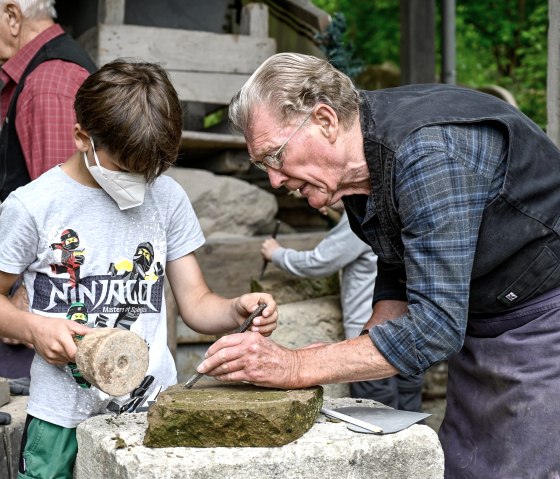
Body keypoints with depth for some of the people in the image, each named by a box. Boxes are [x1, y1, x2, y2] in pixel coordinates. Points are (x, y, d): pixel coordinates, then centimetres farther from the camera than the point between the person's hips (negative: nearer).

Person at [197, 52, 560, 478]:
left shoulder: (429, 151, -29)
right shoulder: (354, 170, -1)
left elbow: (436, 326, -32)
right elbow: (397, 275, 13)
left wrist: (297, 367, -29)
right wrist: (349, 361, -4)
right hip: (477, 325, 8)